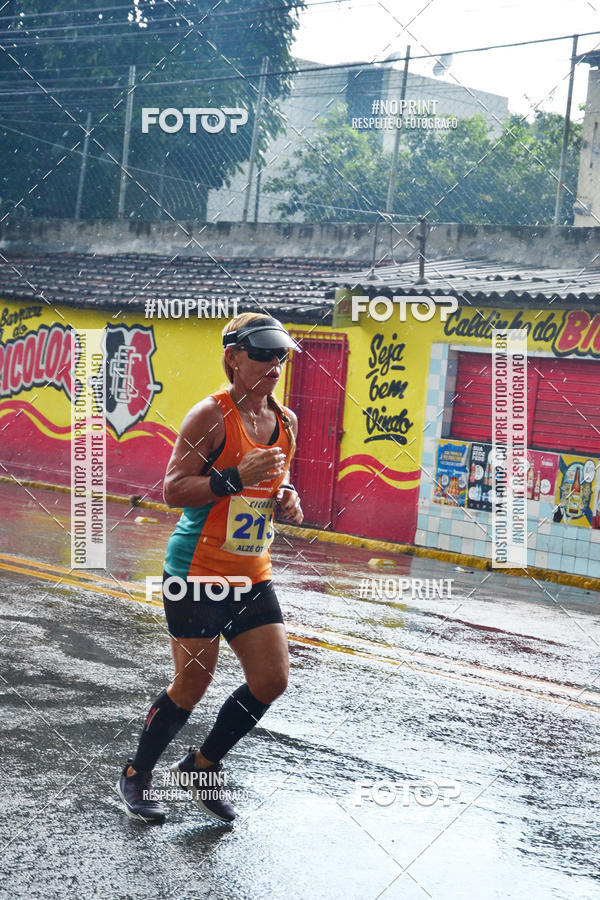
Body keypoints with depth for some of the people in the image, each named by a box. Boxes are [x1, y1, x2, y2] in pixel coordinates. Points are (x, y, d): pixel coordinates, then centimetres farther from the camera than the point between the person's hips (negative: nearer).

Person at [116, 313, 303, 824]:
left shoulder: (287, 422, 8)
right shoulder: (211, 416, -14)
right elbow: (173, 490, -16)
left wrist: (287, 500, 0)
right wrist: (237, 478, -26)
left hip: (253, 576, 7)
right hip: (198, 572, -7)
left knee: (272, 679, 2)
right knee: (193, 684, 0)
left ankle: (203, 765, 24)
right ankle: (136, 775, 23)